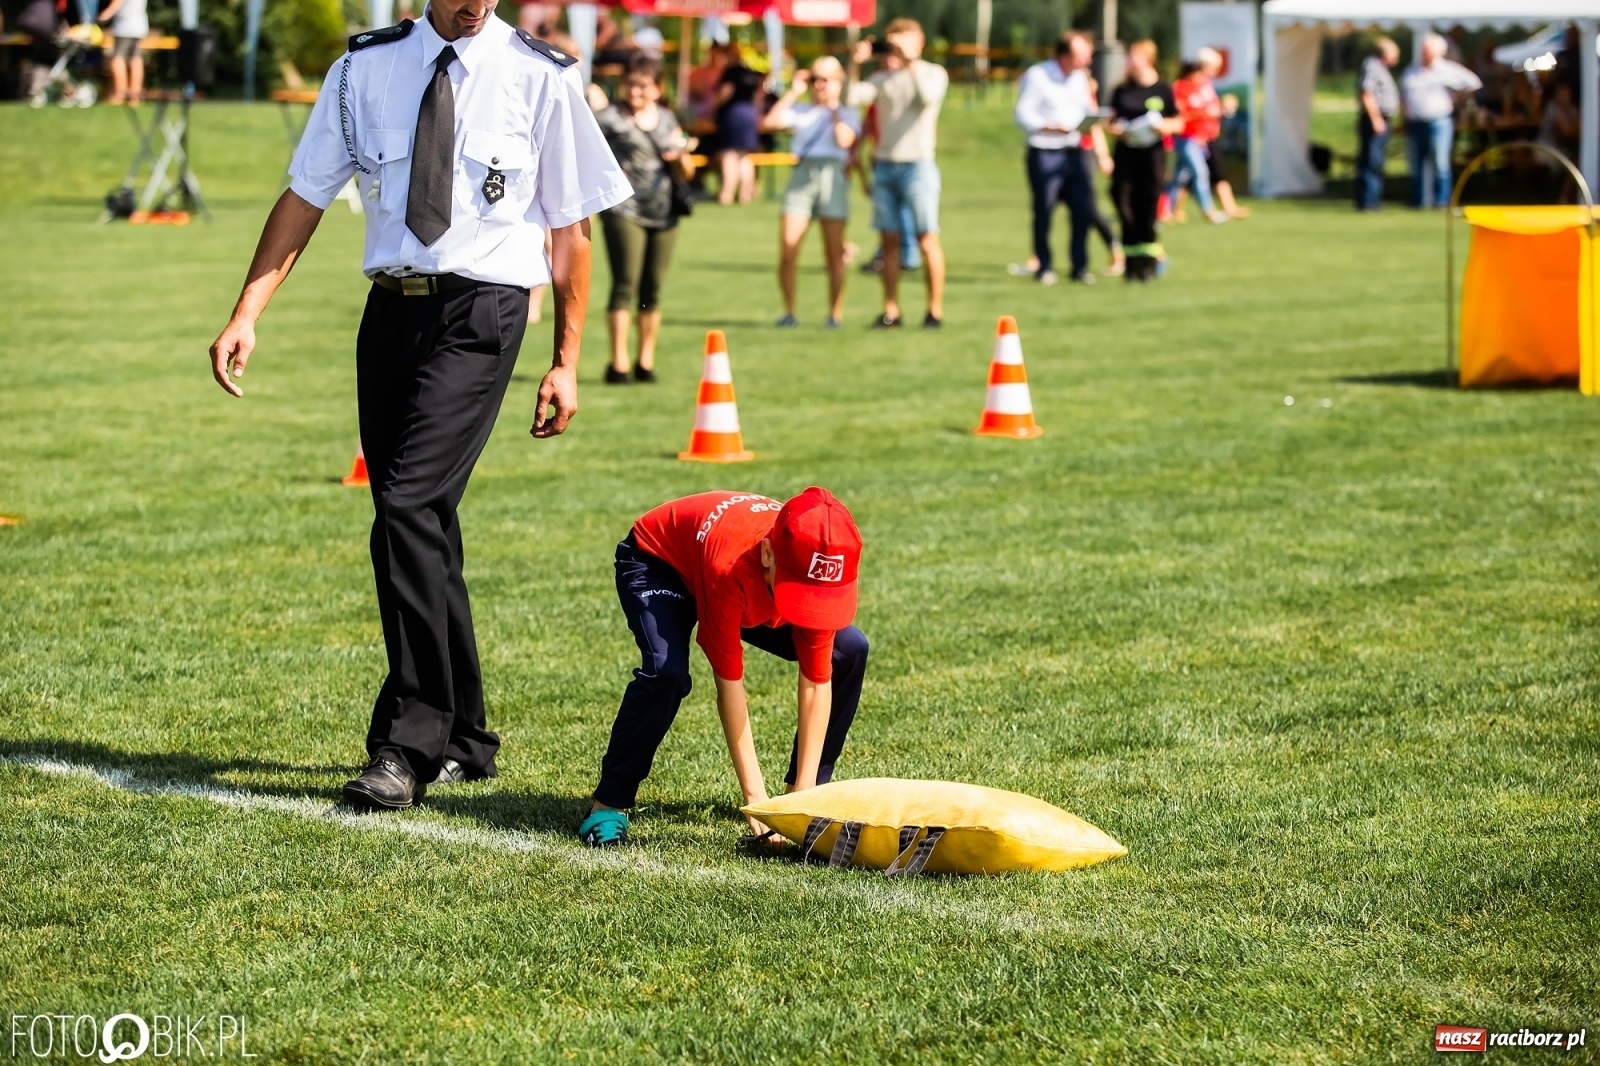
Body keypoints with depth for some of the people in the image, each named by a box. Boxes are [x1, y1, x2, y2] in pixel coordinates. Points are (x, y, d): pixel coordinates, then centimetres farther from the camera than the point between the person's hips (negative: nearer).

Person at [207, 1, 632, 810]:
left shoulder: (540, 77, -1)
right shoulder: (366, 68, 7)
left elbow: (571, 228, 5)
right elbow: (304, 197, 9)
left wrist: (567, 363, 3)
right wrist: (246, 316, 0)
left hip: (480, 314, -4)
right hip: (391, 308, 4)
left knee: (409, 506, -18)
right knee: (422, 526, 10)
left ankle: (407, 748, -13)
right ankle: (463, 743, 24)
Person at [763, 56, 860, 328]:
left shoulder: (848, 113, 13)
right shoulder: (801, 111, 19)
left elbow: (845, 140, -7)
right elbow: (769, 122, 4)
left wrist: (834, 109, 2)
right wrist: (793, 92, 7)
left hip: (833, 173, -2)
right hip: (802, 174, 2)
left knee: (834, 253, -1)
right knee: (787, 251, -9)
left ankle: (836, 314, 7)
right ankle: (789, 311, 2)